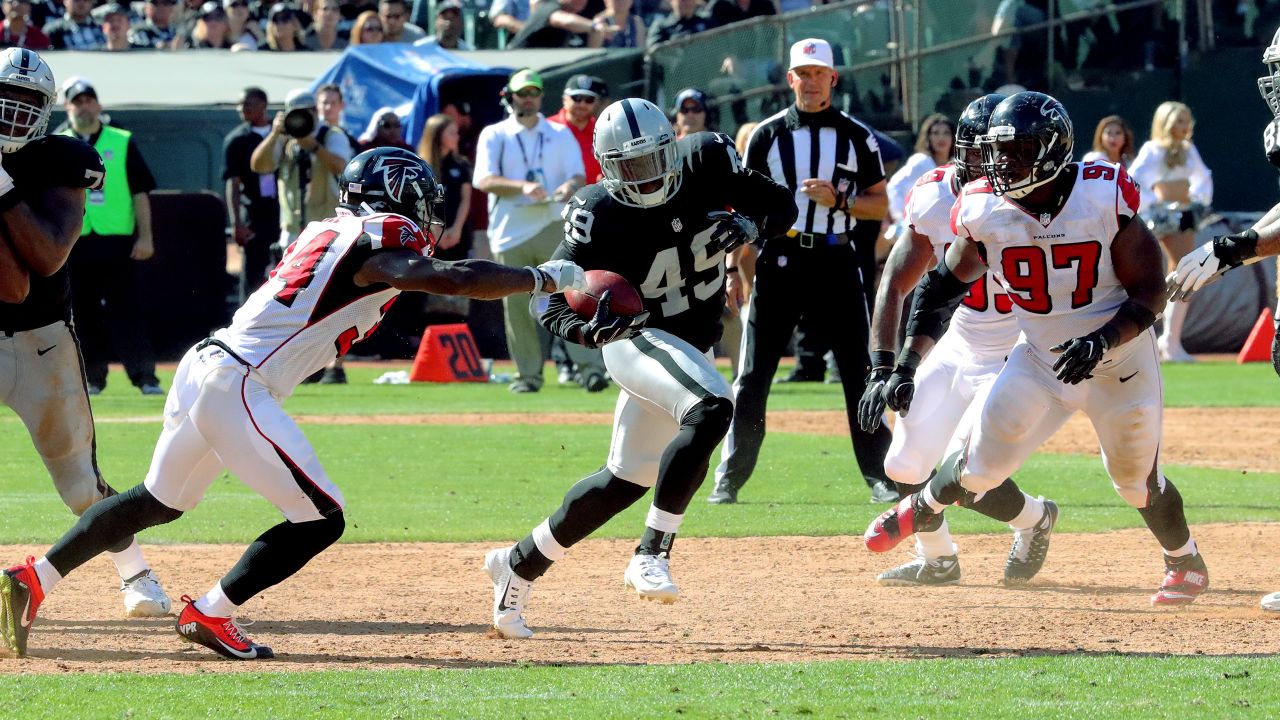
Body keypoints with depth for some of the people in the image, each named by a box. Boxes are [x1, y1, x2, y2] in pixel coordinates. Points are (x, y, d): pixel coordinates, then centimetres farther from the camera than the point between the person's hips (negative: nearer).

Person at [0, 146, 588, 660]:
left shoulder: (330, 229, 15)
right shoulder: (376, 245, -10)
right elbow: (453, 279, -21)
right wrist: (542, 278, -11)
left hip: (202, 368, 9)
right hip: (236, 388, -9)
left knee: (158, 502, 25)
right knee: (321, 517, -5)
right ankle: (211, 616, -2)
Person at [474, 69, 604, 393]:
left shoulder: (560, 135, 14)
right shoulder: (494, 135, 8)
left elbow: (577, 174, 4)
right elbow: (485, 180, -6)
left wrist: (570, 185, -22)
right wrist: (523, 187, -23)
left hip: (554, 226, 0)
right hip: (510, 230, 0)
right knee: (516, 304, 1)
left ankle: (590, 366, -17)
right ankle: (528, 374, 11)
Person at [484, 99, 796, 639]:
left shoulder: (708, 162, -12)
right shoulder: (598, 215, -23)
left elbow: (782, 205, -2)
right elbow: (553, 306, -20)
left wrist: (747, 225, -25)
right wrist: (591, 326, -42)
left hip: (693, 347, 6)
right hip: (639, 338, -6)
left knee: (627, 480, 13)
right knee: (711, 408, -35)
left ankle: (518, 564, 28)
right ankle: (652, 553, -30)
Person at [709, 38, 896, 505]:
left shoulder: (857, 137, 5)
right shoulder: (768, 135, 4)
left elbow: (879, 205, 5)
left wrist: (837, 200, -13)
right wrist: (733, 269, 0)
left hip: (836, 262, 0)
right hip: (779, 261, 0)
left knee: (859, 374, 0)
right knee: (752, 378, -1)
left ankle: (880, 478, 5)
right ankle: (729, 481, 4)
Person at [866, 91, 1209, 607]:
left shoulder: (1105, 197, -21)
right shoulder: (985, 210, -13)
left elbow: (1150, 292, -17)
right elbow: (941, 288, 1)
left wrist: (1101, 340, -33)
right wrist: (905, 366, -7)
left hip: (1119, 362, -2)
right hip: (1038, 358, 2)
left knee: (1137, 480, 8)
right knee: (982, 464, -8)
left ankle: (1185, 562, 37)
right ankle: (924, 507, 26)